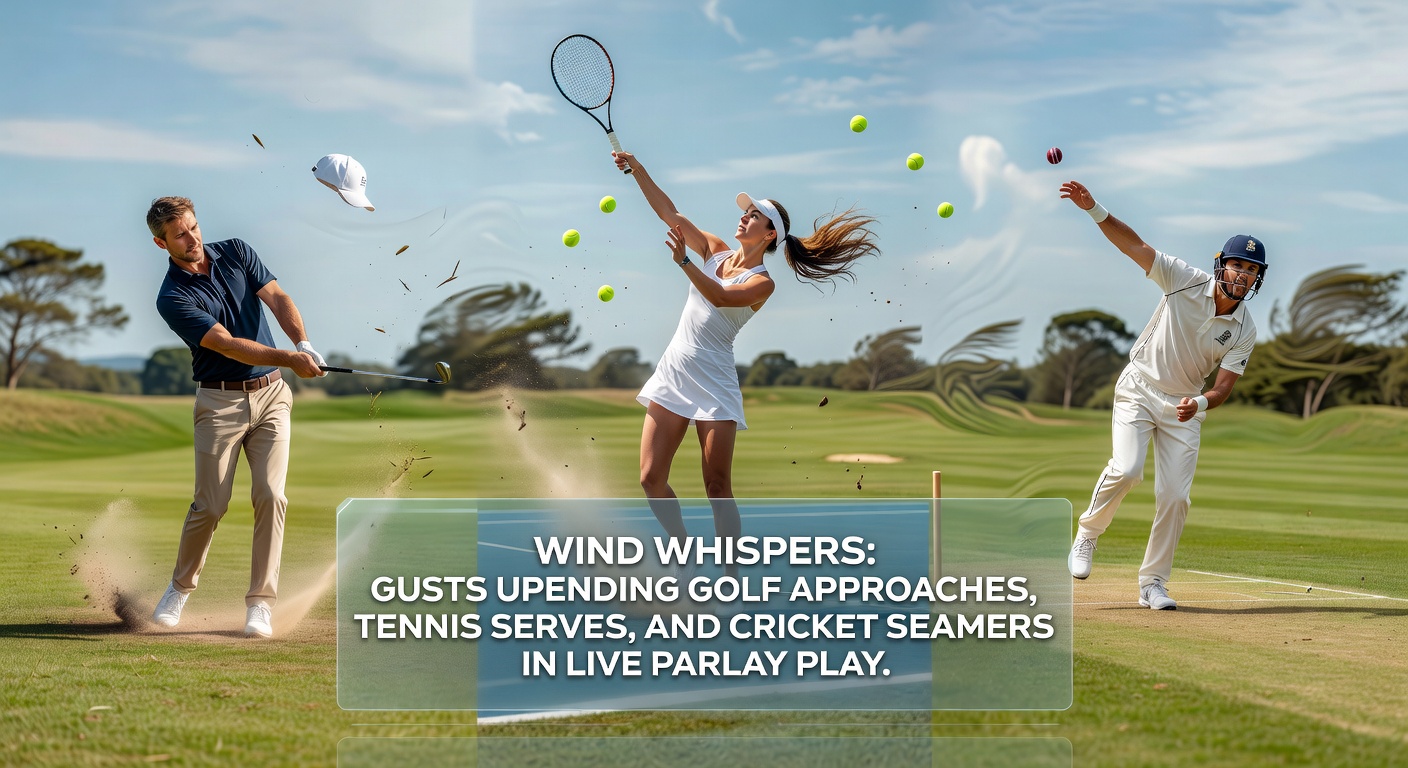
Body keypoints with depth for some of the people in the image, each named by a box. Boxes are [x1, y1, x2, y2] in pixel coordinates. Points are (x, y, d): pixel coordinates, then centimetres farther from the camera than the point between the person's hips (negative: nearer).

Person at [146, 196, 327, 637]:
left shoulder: (235, 253, 5)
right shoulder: (172, 298, -10)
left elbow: (276, 297, -5)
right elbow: (227, 344, -19)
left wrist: (303, 344, -24)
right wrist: (288, 360, -30)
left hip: (270, 393, 3)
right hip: (220, 401, -3)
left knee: (270, 494, -8)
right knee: (210, 505, -1)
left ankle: (260, 602, -2)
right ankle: (180, 587, 24)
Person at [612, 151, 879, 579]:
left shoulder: (761, 283, -6)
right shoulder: (715, 251, 11)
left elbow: (720, 298, -25)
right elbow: (668, 212, 10)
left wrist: (684, 262, -36)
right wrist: (637, 170, 1)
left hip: (714, 383, -5)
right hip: (673, 374, 5)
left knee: (717, 487, -8)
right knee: (651, 478, -1)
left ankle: (732, 572, 0)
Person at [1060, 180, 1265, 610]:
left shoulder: (1244, 332, -6)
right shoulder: (1186, 281, -11)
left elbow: (1223, 389, -10)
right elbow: (1134, 245, -15)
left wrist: (1200, 403, -33)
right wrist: (1093, 209, -29)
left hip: (1185, 407, 2)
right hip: (1138, 390, -2)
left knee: (1175, 496, -6)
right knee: (1126, 469, -24)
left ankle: (1153, 583, 9)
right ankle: (1088, 534, 1)